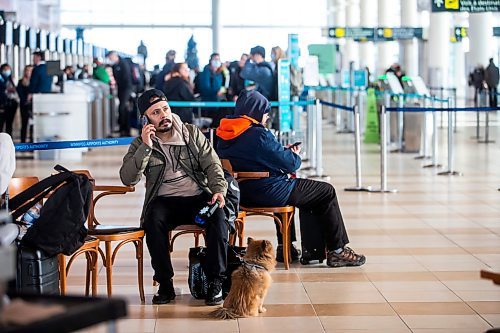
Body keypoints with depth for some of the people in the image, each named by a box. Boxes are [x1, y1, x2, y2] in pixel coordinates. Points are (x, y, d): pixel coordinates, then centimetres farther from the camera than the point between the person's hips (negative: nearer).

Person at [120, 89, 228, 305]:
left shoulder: (193, 134, 11)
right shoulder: (141, 144, 8)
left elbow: (212, 165, 5)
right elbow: (128, 178, -7)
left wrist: (219, 190, -14)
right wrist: (146, 147, -15)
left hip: (198, 198, 1)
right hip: (165, 202, 0)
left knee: (218, 215, -31)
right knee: (153, 220, -34)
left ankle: (215, 281, -22)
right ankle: (165, 284, -21)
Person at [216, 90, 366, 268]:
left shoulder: (225, 135, 5)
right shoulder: (259, 135, -22)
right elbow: (290, 164, -17)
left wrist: (284, 151, 12)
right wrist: (294, 155, 5)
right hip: (268, 192, -10)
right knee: (327, 192, 5)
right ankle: (337, 250, 10)